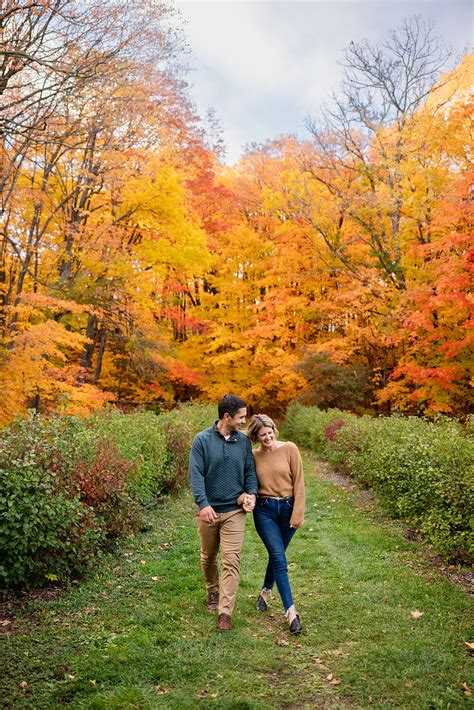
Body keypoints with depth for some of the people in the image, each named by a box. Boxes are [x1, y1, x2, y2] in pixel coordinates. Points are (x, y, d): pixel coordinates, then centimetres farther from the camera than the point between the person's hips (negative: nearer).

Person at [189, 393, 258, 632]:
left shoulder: (243, 441, 1)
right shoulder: (202, 440, -9)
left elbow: (250, 470, 8)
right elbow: (196, 474, -12)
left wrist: (251, 492, -10)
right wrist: (203, 503, -24)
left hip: (234, 511, 1)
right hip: (209, 510, -1)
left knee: (231, 561, -7)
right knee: (208, 558, 18)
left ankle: (225, 611, -2)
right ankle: (212, 591, 44)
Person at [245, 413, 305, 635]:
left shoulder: (289, 449, -7)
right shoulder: (253, 456, -2)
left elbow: (298, 482, -6)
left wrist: (297, 514, -8)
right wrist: (248, 498, -13)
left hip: (288, 508, 1)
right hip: (265, 510, 0)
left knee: (276, 556, 16)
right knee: (280, 560, -7)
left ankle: (265, 592, 42)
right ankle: (291, 612, -3)